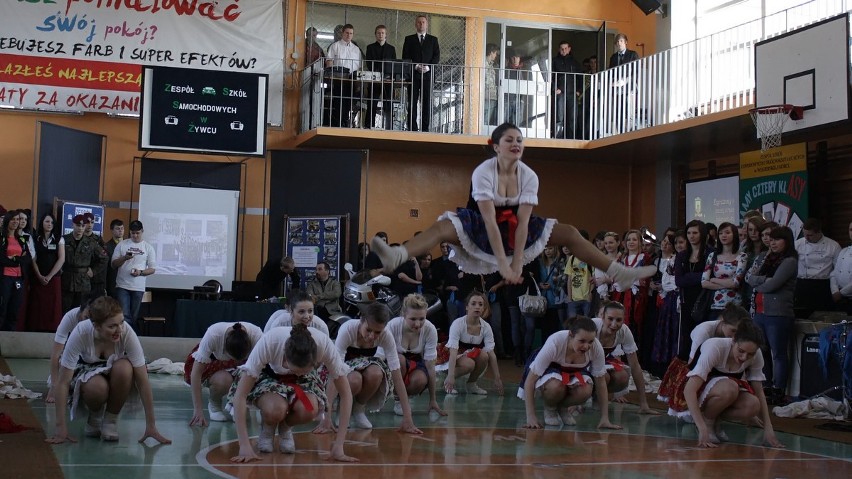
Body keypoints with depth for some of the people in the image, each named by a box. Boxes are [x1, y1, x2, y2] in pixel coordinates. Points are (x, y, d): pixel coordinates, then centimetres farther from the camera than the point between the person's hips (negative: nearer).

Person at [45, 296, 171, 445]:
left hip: (113, 369, 1)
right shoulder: (81, 333, -33)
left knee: (124, 369, -35)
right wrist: (61, 427, -31)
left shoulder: (127, 333, -31)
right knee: (97, 387, -37)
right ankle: (94, 417, -1)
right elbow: (63, 382, -28)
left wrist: (151, 425, -28)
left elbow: (143, 381, -27)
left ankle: (111, 420, -11)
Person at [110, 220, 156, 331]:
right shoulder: (122, 245, 5)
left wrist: (140, 272, -14)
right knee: (124, 316, -11)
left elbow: (152, 269, 5)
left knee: (134, 317, 8)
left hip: (138, 288, 1)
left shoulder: (148, 247, 5)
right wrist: (124, 258, -15)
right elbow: (113, 264, 4)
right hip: (122, 286, -1)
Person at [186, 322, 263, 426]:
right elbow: (196, 372, -33)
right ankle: (214, 404, -2)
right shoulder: (213, 335, -37)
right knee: (223, 380, -36)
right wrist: (198, 410, -36)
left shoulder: (257, 336, -34)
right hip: (210, 362, -2)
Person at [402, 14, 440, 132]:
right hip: (413, 74, 0)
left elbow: (437, 57, 5)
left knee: (427, 103, -3)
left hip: (427, 74, 0)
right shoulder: (409, 39, 13)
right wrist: (415, 66, -10)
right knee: (412, 103, -4)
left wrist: (428, 67, -11)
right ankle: (412, 128, -2)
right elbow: (405, 57, 5)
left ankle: (425, 128, -1)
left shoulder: (433, 40, 14)